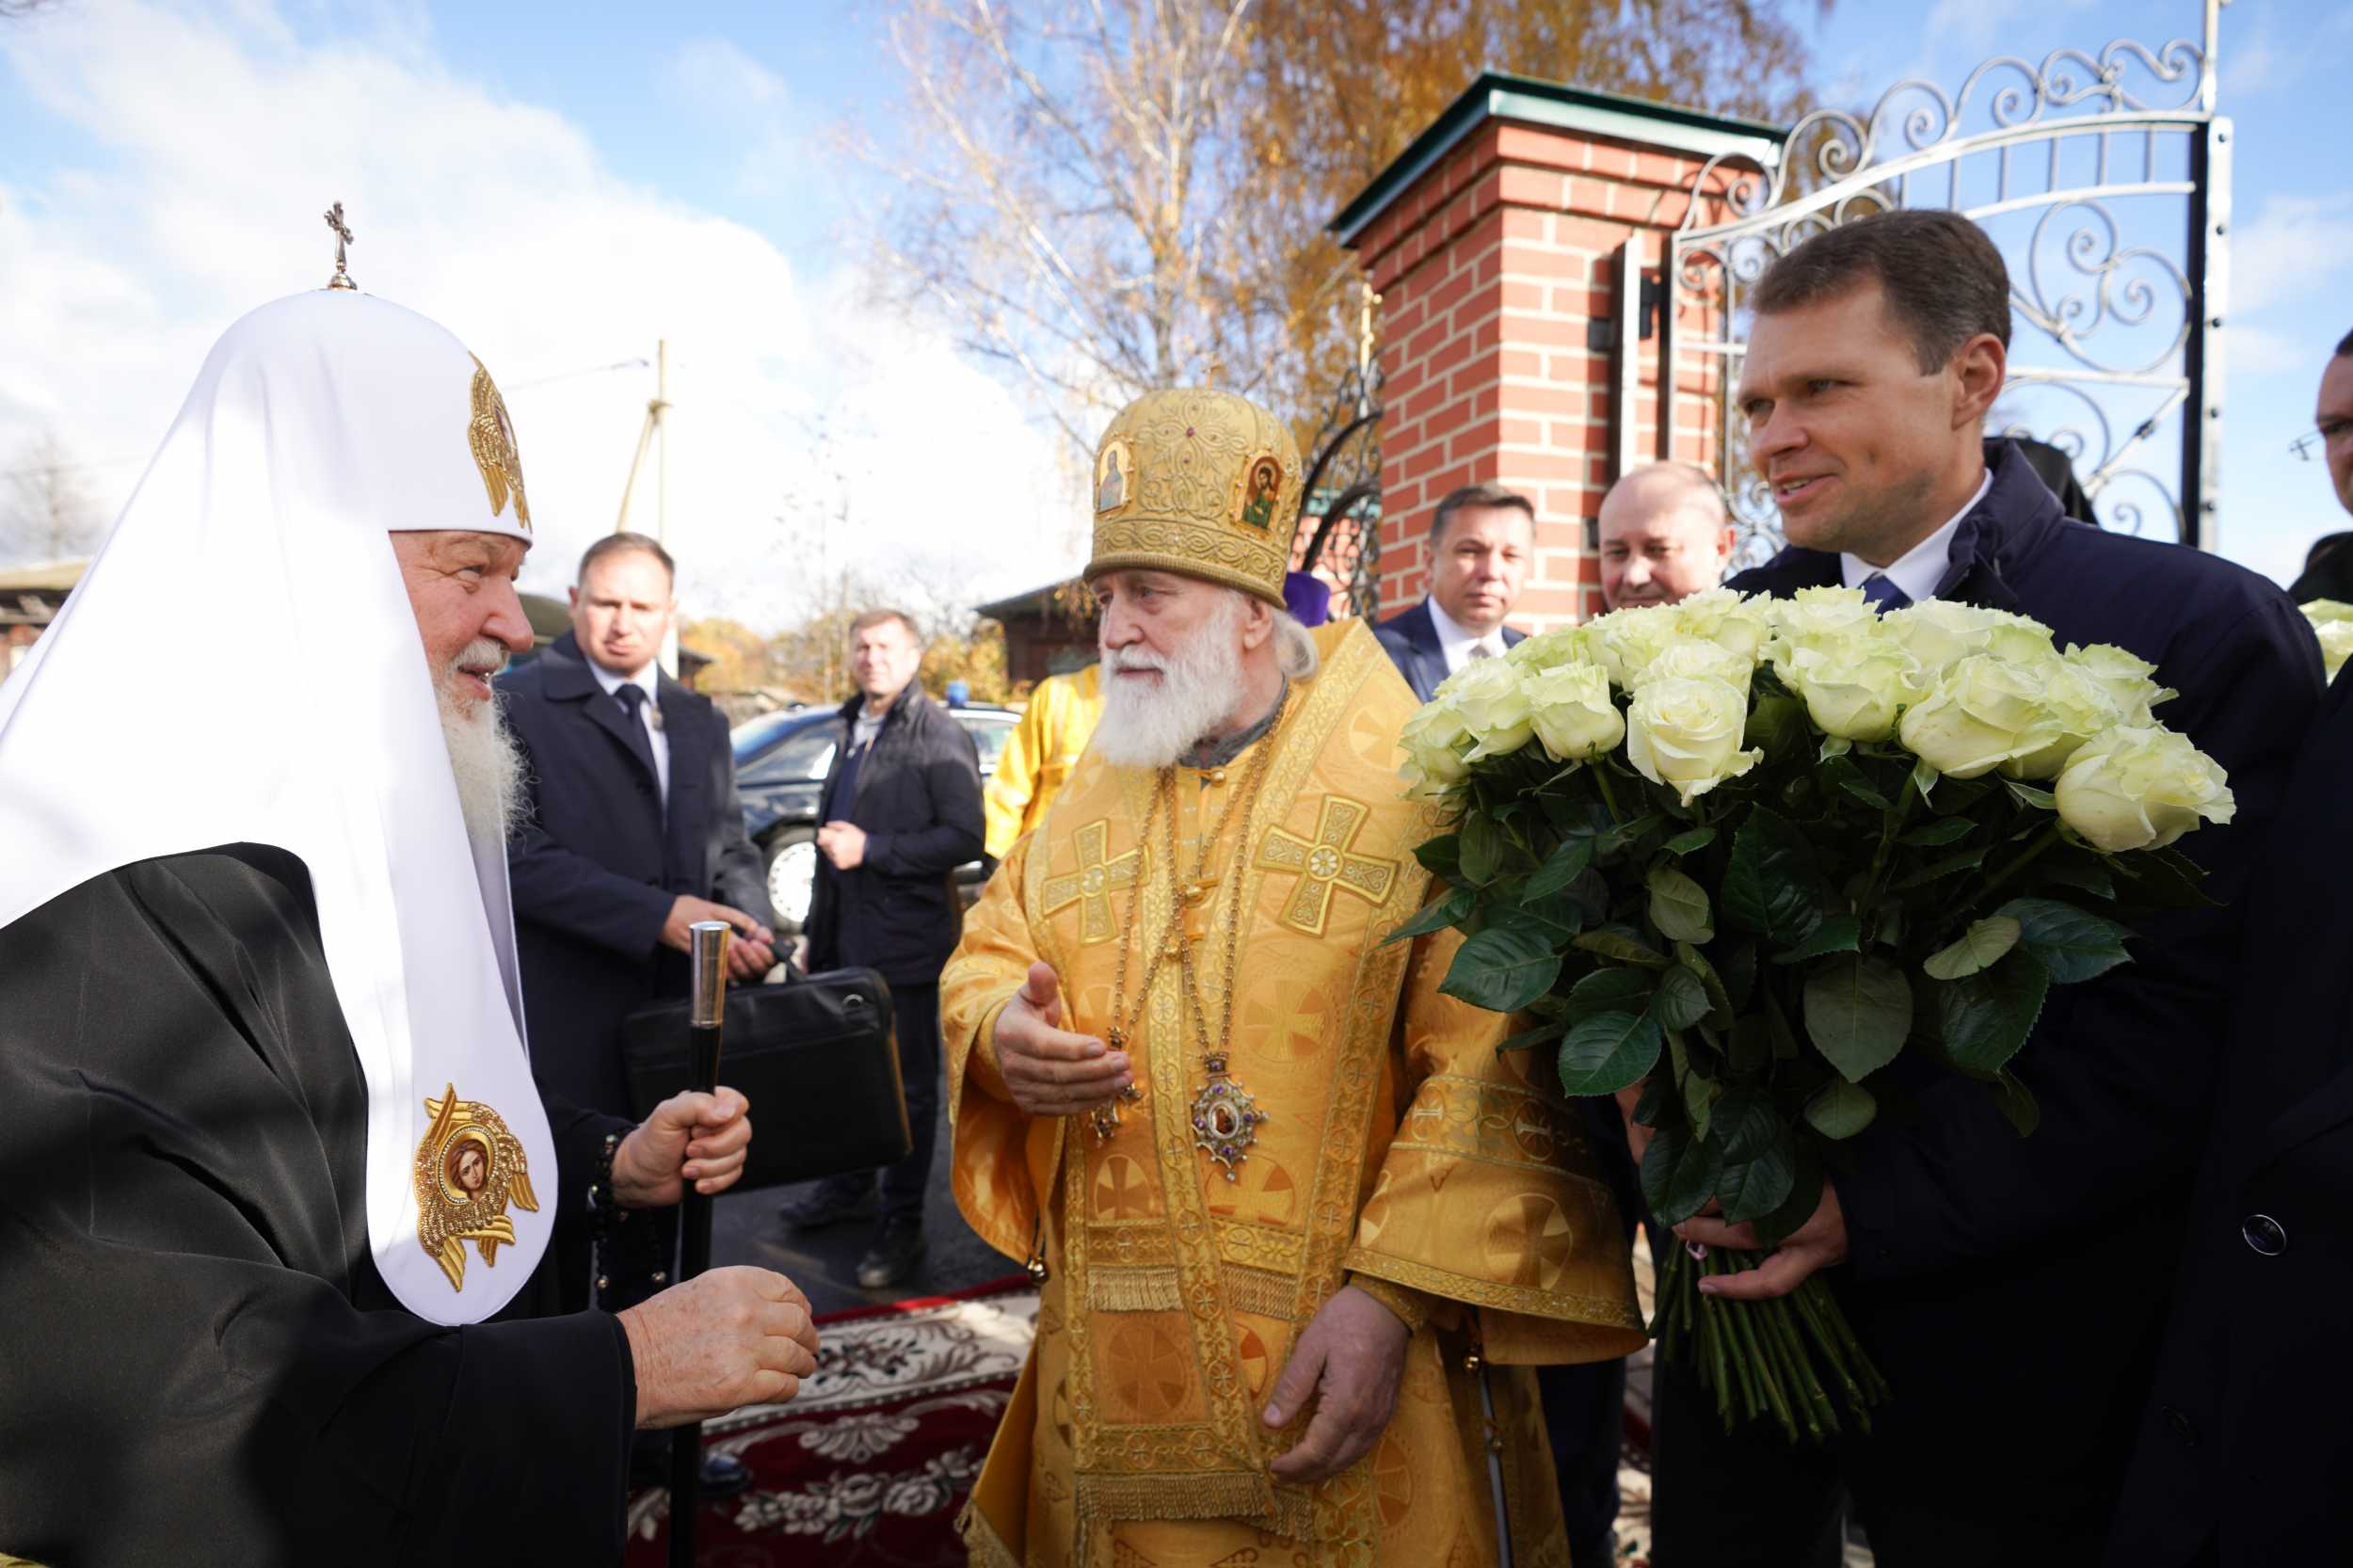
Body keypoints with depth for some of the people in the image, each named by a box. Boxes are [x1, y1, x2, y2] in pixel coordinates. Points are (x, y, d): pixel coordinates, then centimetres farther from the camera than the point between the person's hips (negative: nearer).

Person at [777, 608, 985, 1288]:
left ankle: (902, 1222, 18)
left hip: (904, 939, -8)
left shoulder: (939, 736, -12)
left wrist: (870, 849, -21)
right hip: (845, 935, 8)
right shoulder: (853, 727, 14)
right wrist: (817, 930, 22)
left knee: (907, 1083, 5)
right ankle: (849, 1185, 38)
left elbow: (965, 838, -18)